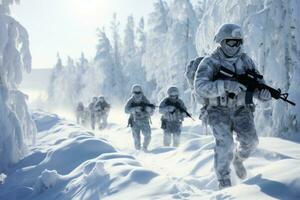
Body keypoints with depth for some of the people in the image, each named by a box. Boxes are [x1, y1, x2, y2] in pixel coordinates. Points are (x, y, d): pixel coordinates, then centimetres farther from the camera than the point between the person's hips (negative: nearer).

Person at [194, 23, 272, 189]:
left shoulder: (246, 60, 4)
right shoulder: (209, 62, -9)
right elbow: (200, 87, -22)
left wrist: (263, 93, -19)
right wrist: (226, 85, -34)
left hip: (240, 109, 4)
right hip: (218, 111, -3)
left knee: (250, 141, -15)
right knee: (225, 142, -24)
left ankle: (238, 159, 21)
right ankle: (224, 181, -4)